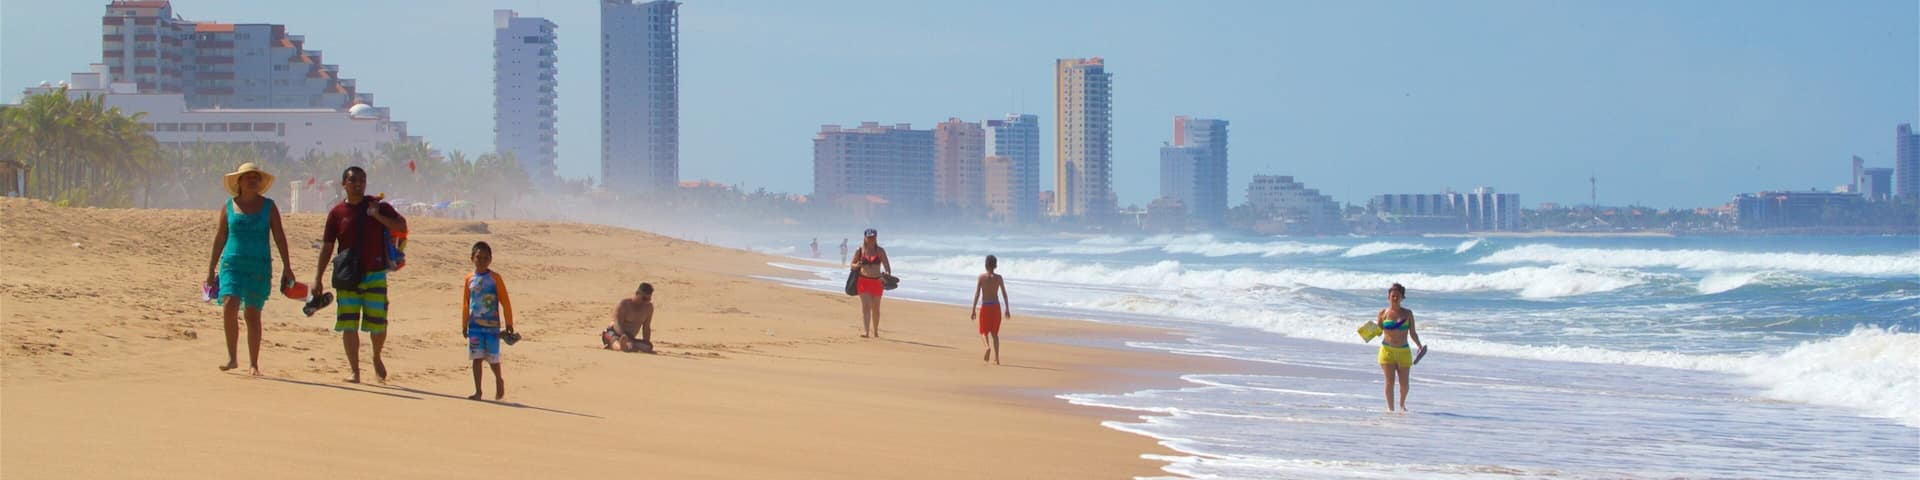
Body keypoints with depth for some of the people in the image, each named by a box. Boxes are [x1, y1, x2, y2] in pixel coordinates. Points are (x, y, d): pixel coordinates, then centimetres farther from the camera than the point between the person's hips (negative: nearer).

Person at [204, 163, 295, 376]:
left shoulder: (268, 206, 6)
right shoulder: (228, 206, 9)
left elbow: (279, 237, 4)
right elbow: (219, 238, 12)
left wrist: (287, 266, -4)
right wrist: (211, 269, 11)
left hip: (259, 266, -1)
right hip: (232, 263, 1)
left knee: (252, 314, -1)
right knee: (229, 306, -18)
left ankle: (253, 363, 7)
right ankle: (232, 357, -9)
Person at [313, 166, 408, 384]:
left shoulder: (379, 207, 3)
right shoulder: (337, 213, 3)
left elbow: (402, 227, -1)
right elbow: (327, 247, 6)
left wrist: (378, 216, -15)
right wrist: (318, 278, 3)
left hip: (375, 274, -1)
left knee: (378, 324, -3)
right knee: (348, 326, -3)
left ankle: (376, 358, 26)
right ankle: (355, 371, 7)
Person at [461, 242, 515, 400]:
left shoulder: (495, 278, -4)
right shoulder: (469, 279, 5)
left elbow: (505, 301, -2)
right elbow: (465, 303, 13)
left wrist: (509, 323, -4)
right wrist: (464, 325, 14)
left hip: (492, 325, -2)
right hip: (475, 325, 2)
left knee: (492, 357, 0)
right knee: (476, 358, 1)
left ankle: (499, 381, 28)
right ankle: (478, 391, 6)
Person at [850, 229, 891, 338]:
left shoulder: (880, 251, 2)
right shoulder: (860, 251, 3)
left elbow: (886, 263, -9)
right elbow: (852, 265, 11)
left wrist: (888, 273, -29)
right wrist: (857, 265, -13)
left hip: (876, 282, 1)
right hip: (863, 281, -1)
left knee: (875, 309, 12)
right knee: (865, 306, -15)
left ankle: (875, 331, 30)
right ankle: (865, 332, -25)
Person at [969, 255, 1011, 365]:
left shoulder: (981, 277, -5)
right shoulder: (999, 278, -1)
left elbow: (977, 294, -9)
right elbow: (1004, 294, -1)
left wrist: (973, 309, -6)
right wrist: (1007, 309, 6)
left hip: (985, 306, -2)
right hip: (996, 306, 2)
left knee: (984, 332, 10)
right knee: (995, 333, 13)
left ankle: (988, 347, -23)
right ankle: (996, 359, 7)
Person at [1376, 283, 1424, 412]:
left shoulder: (1407, 313, 6)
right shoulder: (1383, 314, 3)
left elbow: (1412, 333, 9)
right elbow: (1378, 332, 7)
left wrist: (1420, 345, -4)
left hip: (1403, 351, 1)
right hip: (1387, 350, -1)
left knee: (1404, 383, 1)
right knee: (1390, 381, -9)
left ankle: (1402, 404, 28)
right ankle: (1390, 408, 2)